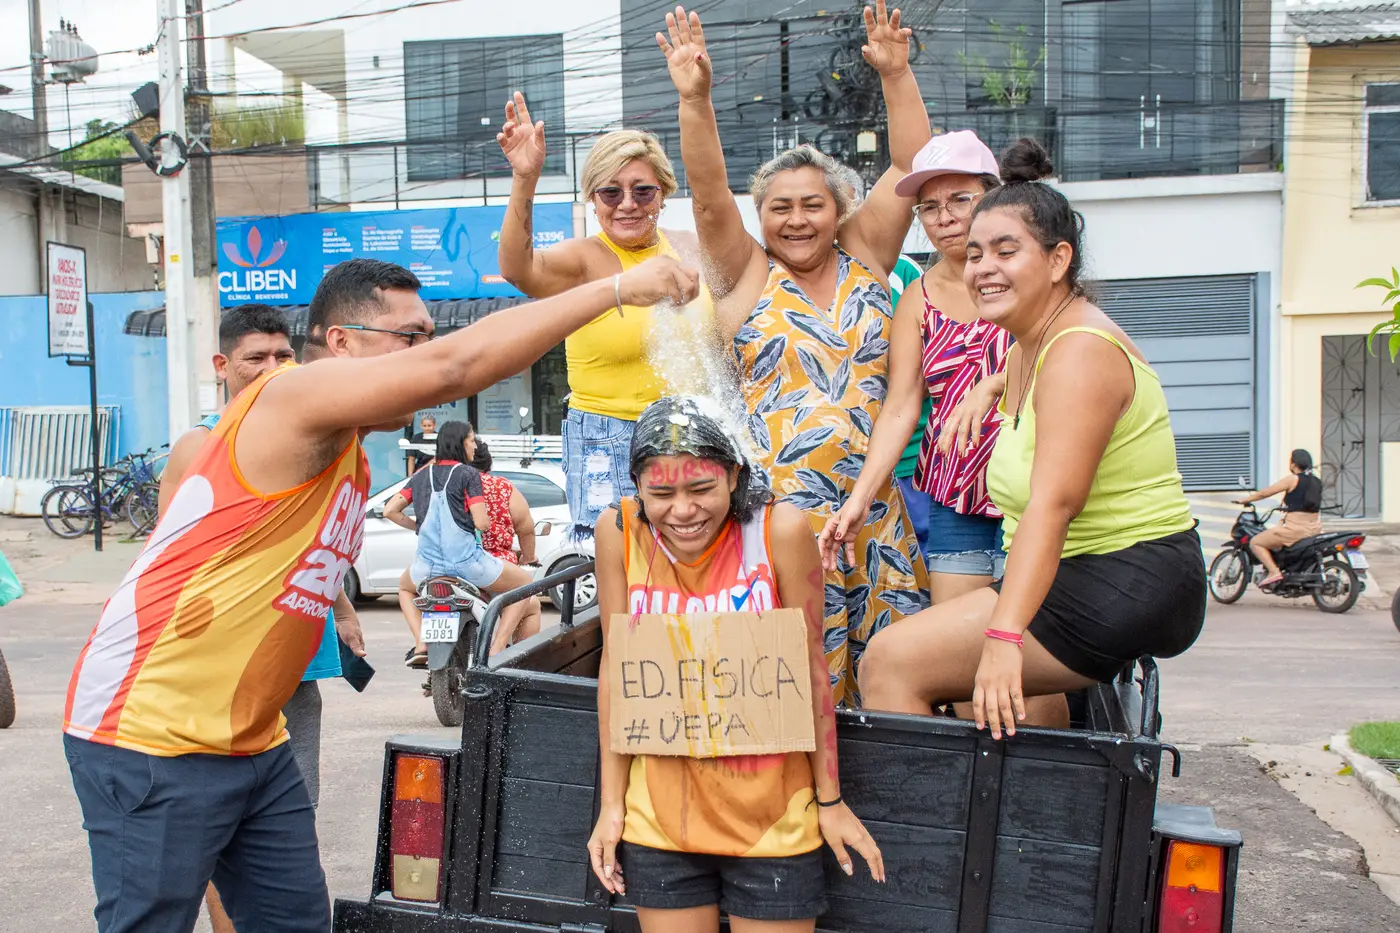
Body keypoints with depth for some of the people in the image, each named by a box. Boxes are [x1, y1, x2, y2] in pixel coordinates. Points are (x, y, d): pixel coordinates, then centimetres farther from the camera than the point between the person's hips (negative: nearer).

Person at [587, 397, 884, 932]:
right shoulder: (619, 533, -10)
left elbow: (811, 668, -7)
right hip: (660, 810, 2)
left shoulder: (780, 531, -16)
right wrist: (611, 805, 0)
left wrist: (830, 800, 0)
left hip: (771, 812, -1)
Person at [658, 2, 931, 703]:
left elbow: (911, 170, 6)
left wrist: (895, 74, -2)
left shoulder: (865, 257, 12)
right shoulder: (745, 274, 6)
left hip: (874, 503, 3)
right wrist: (694, 98, -18)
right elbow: (709, 195, -7)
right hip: (778, 504, -3)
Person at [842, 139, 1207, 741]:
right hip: (1081, 578, 11)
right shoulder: (1027, 345, 14)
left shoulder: (1080, 351, -18)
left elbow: (1052, 504, -29)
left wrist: (1003, 638, -37)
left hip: (1126, 590, -11)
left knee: (890, 661, -16)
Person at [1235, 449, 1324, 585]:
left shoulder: (1292, 479, -9)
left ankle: (1274, 572, -13)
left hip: (1295, 527, -8)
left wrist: (1245, 499, 11)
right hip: (1315, 528, 8)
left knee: (1255, 543, 2)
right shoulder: (1316, 482, 12)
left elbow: (1265, 493, -3)